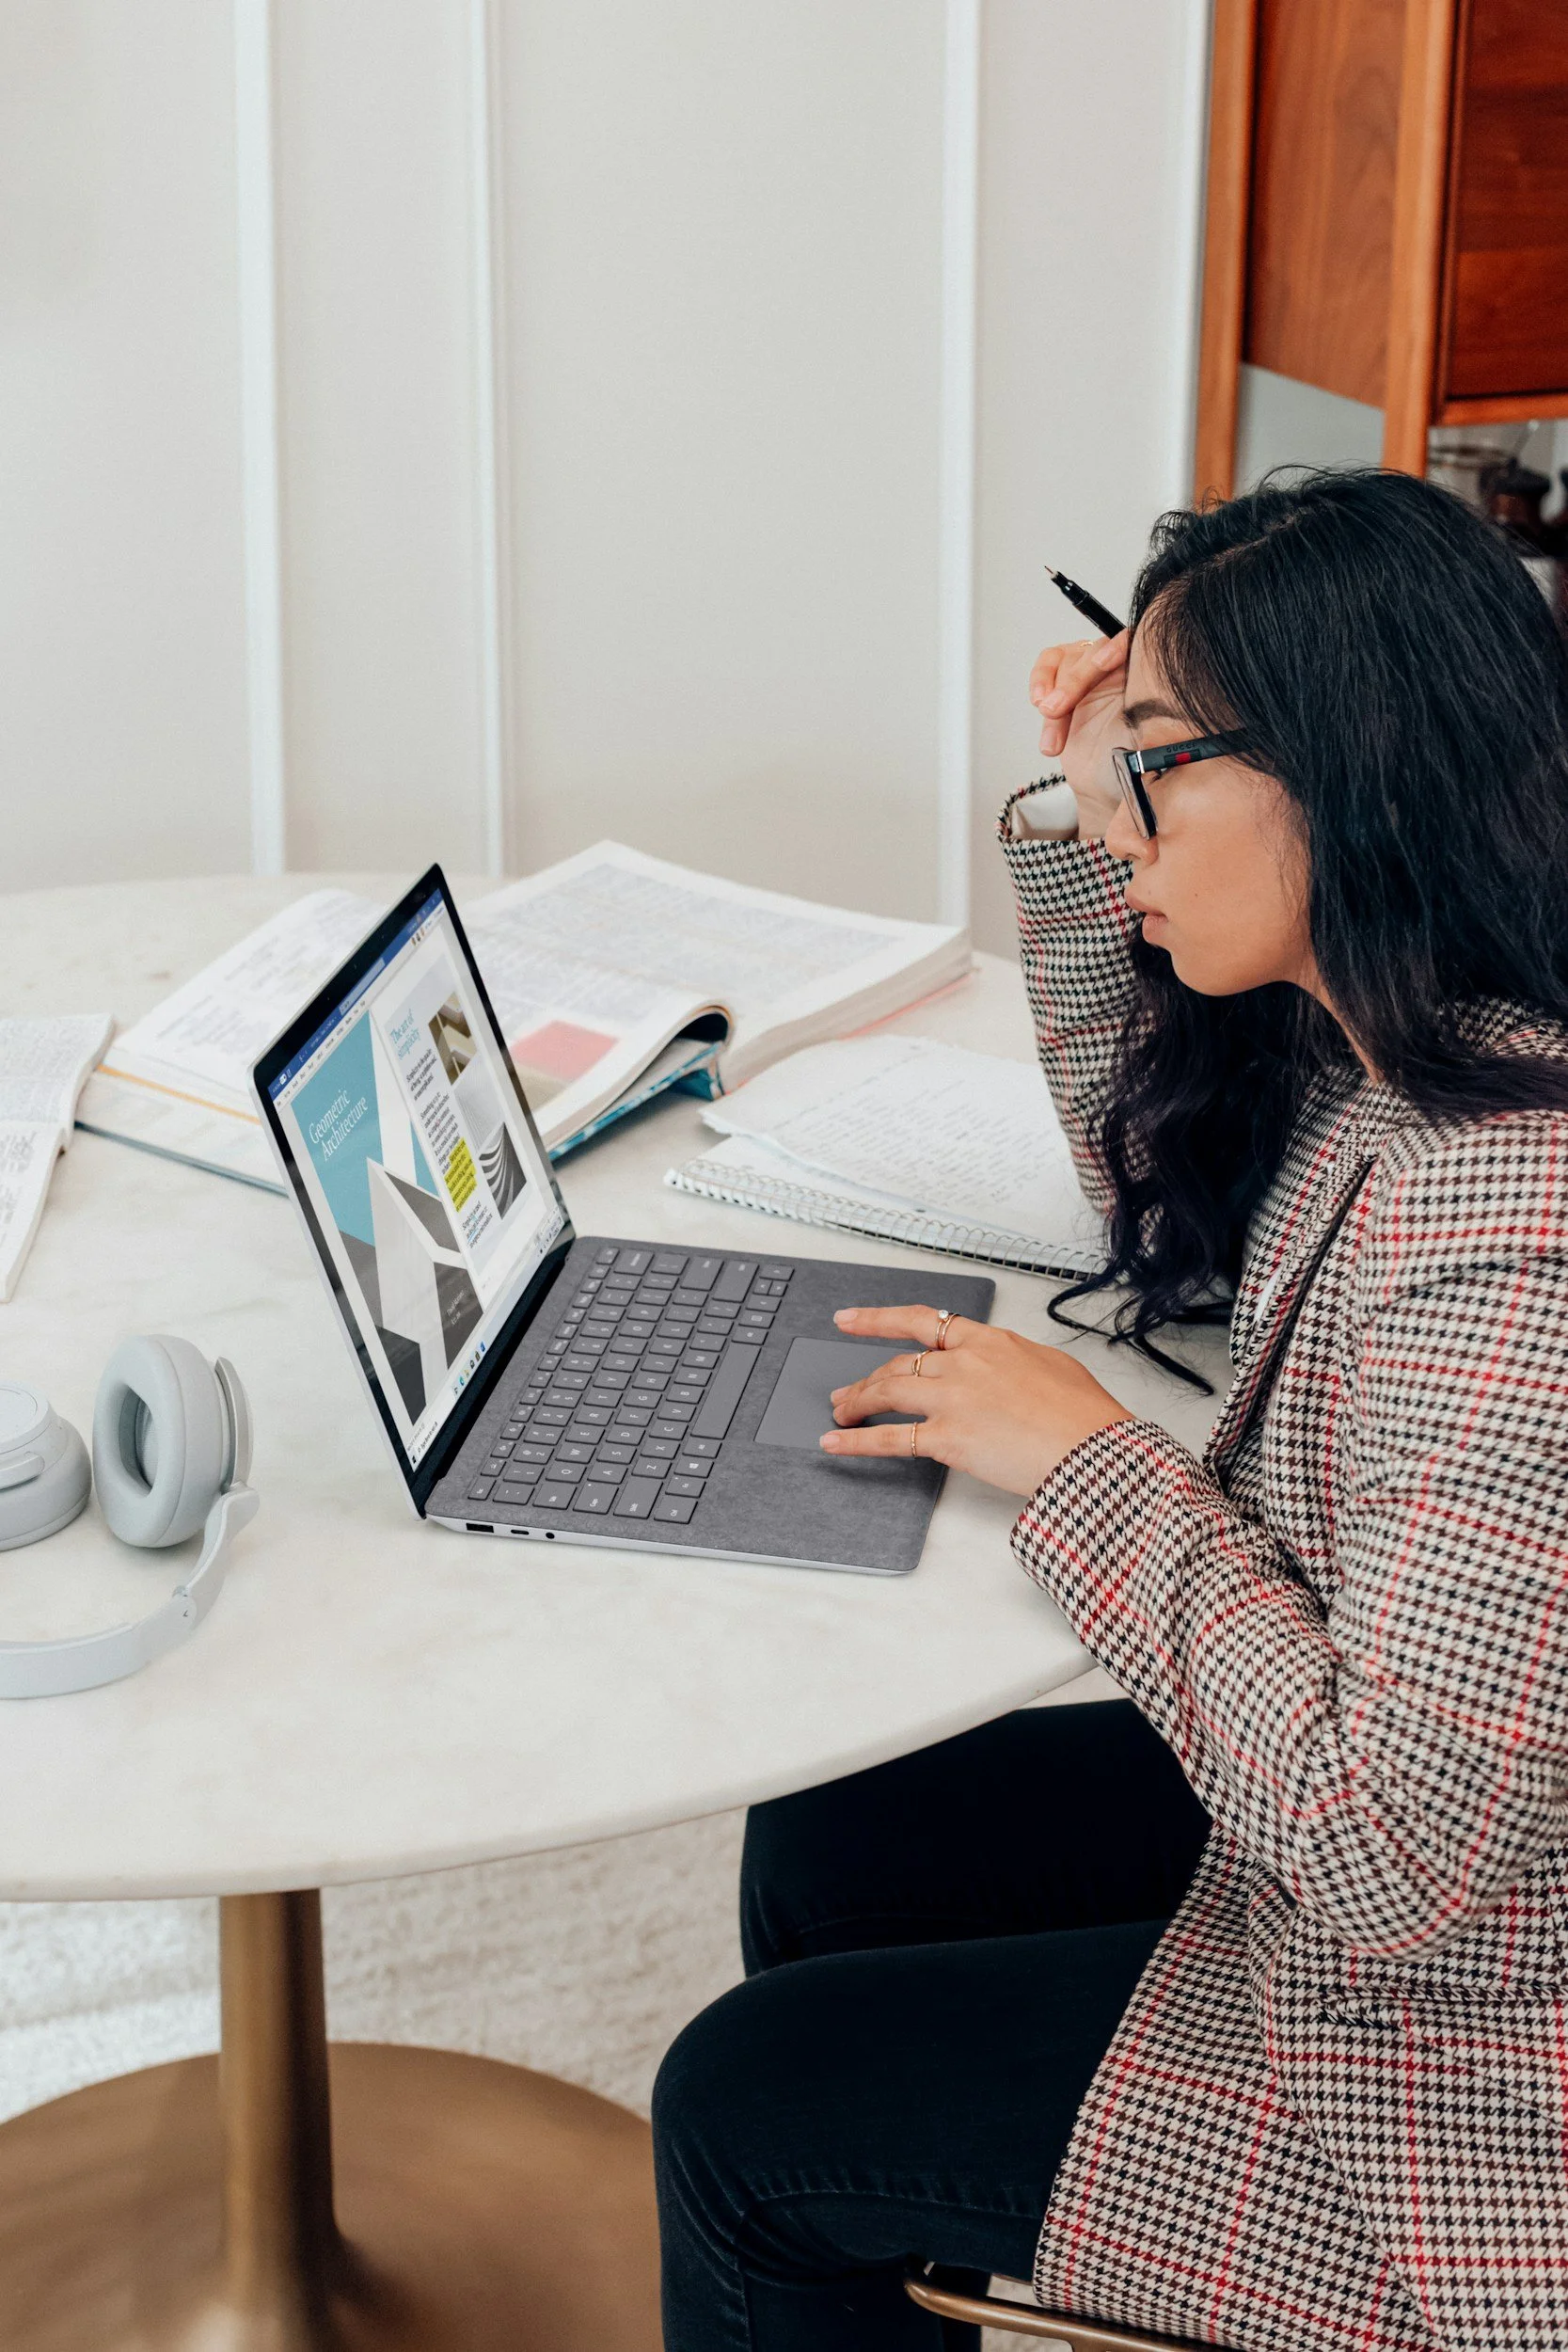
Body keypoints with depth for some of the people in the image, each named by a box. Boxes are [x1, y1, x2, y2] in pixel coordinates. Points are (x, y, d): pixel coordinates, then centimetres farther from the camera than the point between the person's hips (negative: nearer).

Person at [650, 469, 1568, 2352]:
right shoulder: (1372, 1056, -3)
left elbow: (1395, 1851, -33)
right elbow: (1172, 1205, 19)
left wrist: (1085, 1459, -22)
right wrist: (1092, 824, 5)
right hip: (1332, 1825, 9)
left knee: (747, 2113, 1)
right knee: (820, 1847, 18)